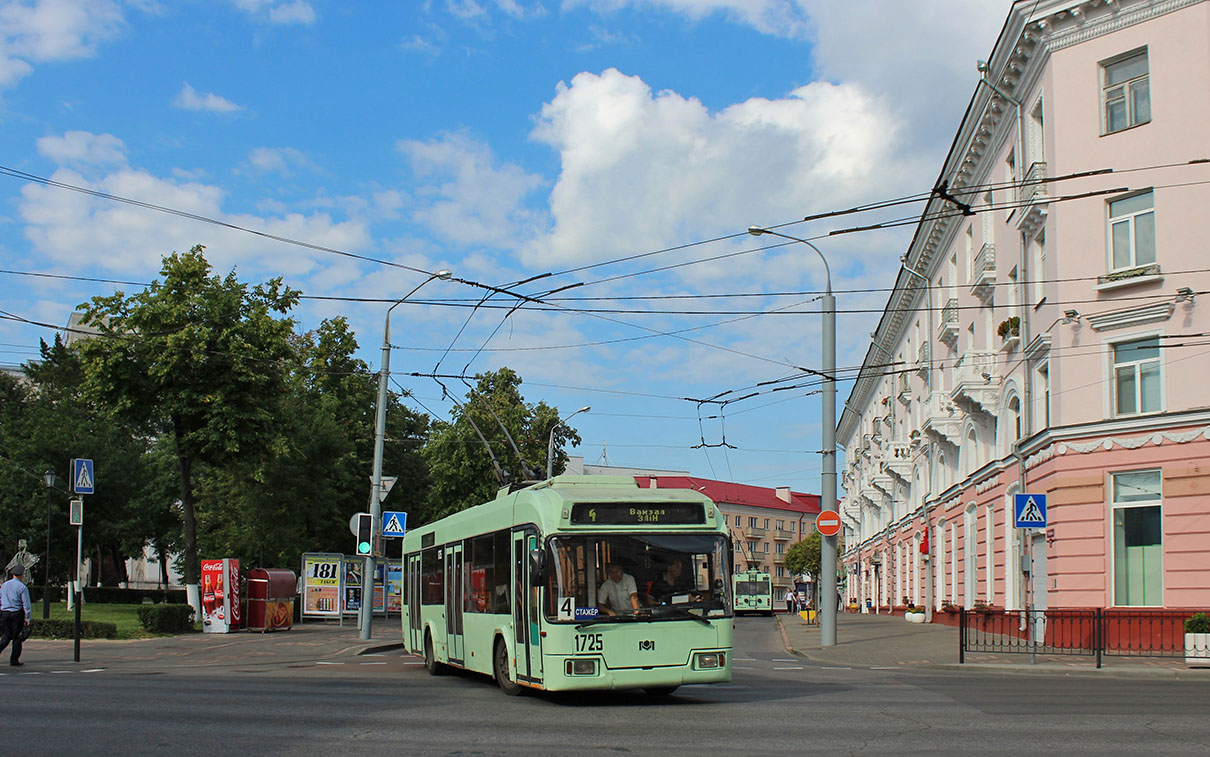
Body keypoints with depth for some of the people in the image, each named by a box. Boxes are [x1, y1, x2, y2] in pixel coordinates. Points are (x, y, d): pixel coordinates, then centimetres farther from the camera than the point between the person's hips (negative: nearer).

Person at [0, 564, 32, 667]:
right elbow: (26, 604, -9)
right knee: (17, 637, 5)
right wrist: (27, 618, -3)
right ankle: (14, 660, 7)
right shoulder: (22, 587, -8)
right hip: (17, 613, -4)